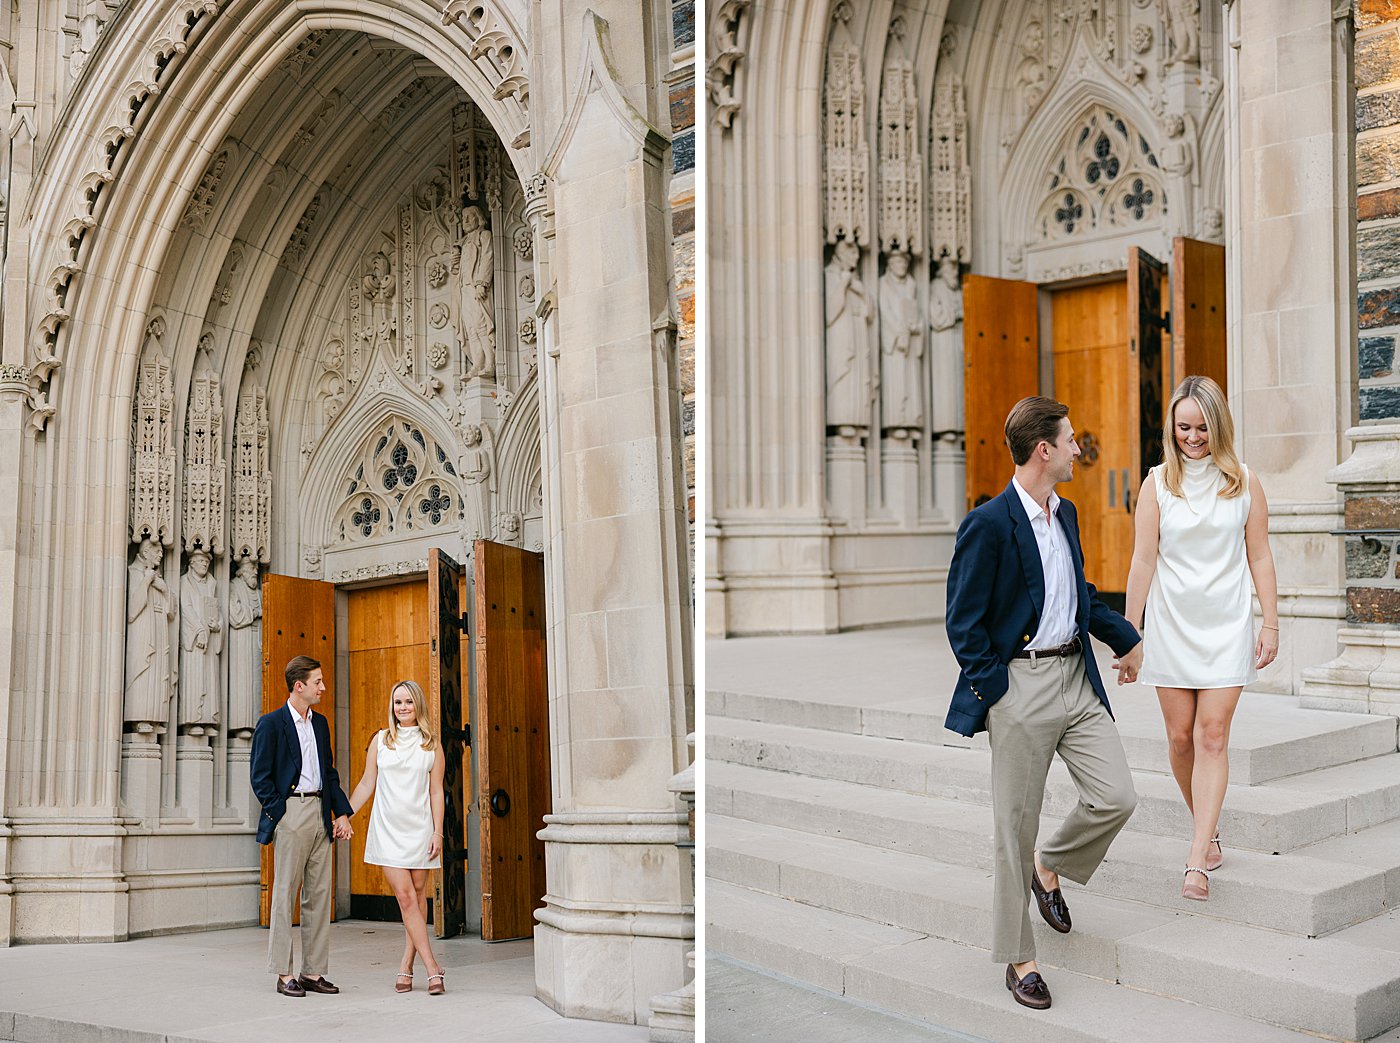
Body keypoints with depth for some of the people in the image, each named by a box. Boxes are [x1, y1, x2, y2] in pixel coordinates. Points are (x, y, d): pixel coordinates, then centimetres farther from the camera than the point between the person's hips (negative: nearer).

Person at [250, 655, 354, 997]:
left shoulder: (320, 723, 15)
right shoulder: (271, 723, -5)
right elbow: (259, 777, -6)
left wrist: (341, 812, 9)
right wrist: (279, 815, -12)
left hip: (320, 813, 7)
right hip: (291, 813, -7)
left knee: (319, 893, 6)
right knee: (285, 892, -2)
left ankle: (313, 972, 12)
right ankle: (284, 974, 4)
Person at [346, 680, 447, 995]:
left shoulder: (431, 745, 4)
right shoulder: (381, 740, 6)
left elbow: (436, 792, 3)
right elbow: (366, 785, 10)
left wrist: (438, 832, -3)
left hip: (419, 828, 0)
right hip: (388, 828, 0)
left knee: (418, 895, 2)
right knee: (405, 896, -8)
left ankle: (406, 966, 11)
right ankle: (432, 967, -7)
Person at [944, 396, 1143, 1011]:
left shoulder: (1066, 514, 11)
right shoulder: (988, 524, -15)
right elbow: (963, 622, -12)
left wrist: (1125, 639, 22)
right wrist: (994, 692, -14)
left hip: (1077, 676, 7)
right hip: (1022, 683, -7)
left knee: (1116, 797, 1)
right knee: (1016, 822, 3)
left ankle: (1050, 867, 31)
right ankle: (1017, 957, 17)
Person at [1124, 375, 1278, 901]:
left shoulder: (1243, 482, 1)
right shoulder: (1158, 482, 0)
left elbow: (1259, 557, 5)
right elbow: (1144, 562, -1)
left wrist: (1271, 624, 1)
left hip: (1226, 625, -1)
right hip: (1171, 624, 1)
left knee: (1213, 735, -7)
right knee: (1180, 736, 5)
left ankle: (1197, 860, -7)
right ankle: (1207, 831, 28)